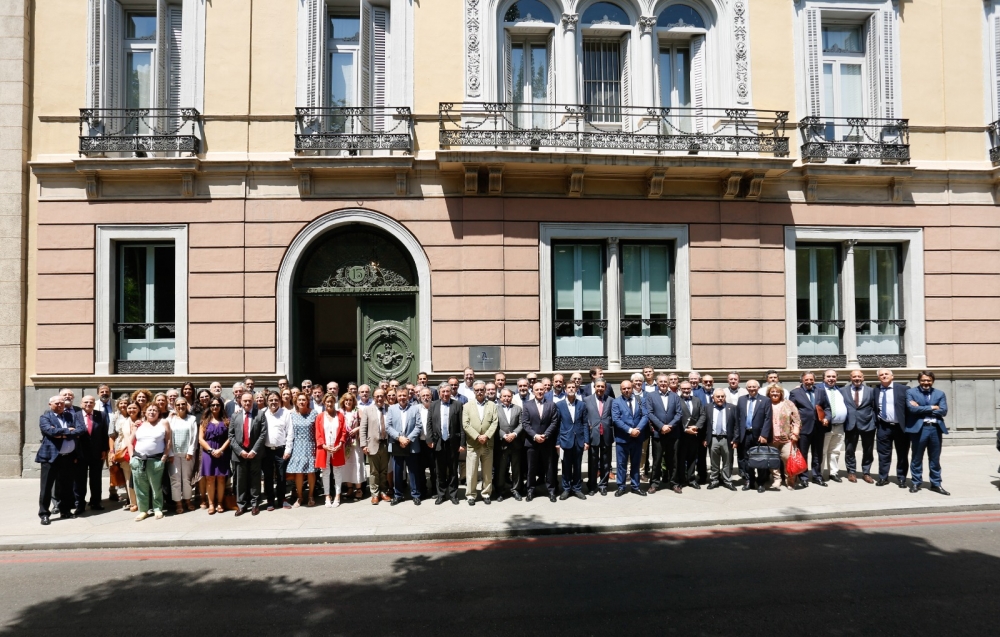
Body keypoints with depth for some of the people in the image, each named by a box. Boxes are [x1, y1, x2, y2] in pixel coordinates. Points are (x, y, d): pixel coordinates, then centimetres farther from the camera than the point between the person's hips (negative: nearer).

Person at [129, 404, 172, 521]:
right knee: (140, 487, 6)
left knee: (156, 486, 2)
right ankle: (143, 510, 16)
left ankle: (157, 509, 14)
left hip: (156, 460, -3)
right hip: (138, 460, 3)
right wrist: (131, 457, 4)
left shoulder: (163, 422, 3)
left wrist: (165, 456, -7)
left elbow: (168, 440, 0)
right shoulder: (139, 425, 13)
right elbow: (131, 443, 15)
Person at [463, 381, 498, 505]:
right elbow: (465, 424, -4)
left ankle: (486, 494, 19)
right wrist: (477, 437, -14)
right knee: (471, 472, 0)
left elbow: (494, 423, -2)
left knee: (488, 471, 8)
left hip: (488, 444, 1)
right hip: (472, 444, -1)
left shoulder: (492, 405, 8)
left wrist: (486, 436, -15)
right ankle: (470, 495, 10)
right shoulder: (467, 406, 5)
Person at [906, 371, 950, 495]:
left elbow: (943, 411, -3)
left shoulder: (940, 394, 10)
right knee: (917, 458, 6)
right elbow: (912, 408, -13)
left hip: (936, 429, 3)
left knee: (935, 459, 10)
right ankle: (916, 483, 15)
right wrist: (932, 408, -9)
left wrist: (921, 409, -9)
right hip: (919, 429, -3)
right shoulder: (911, 392, 2)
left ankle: (936, 484, 20)